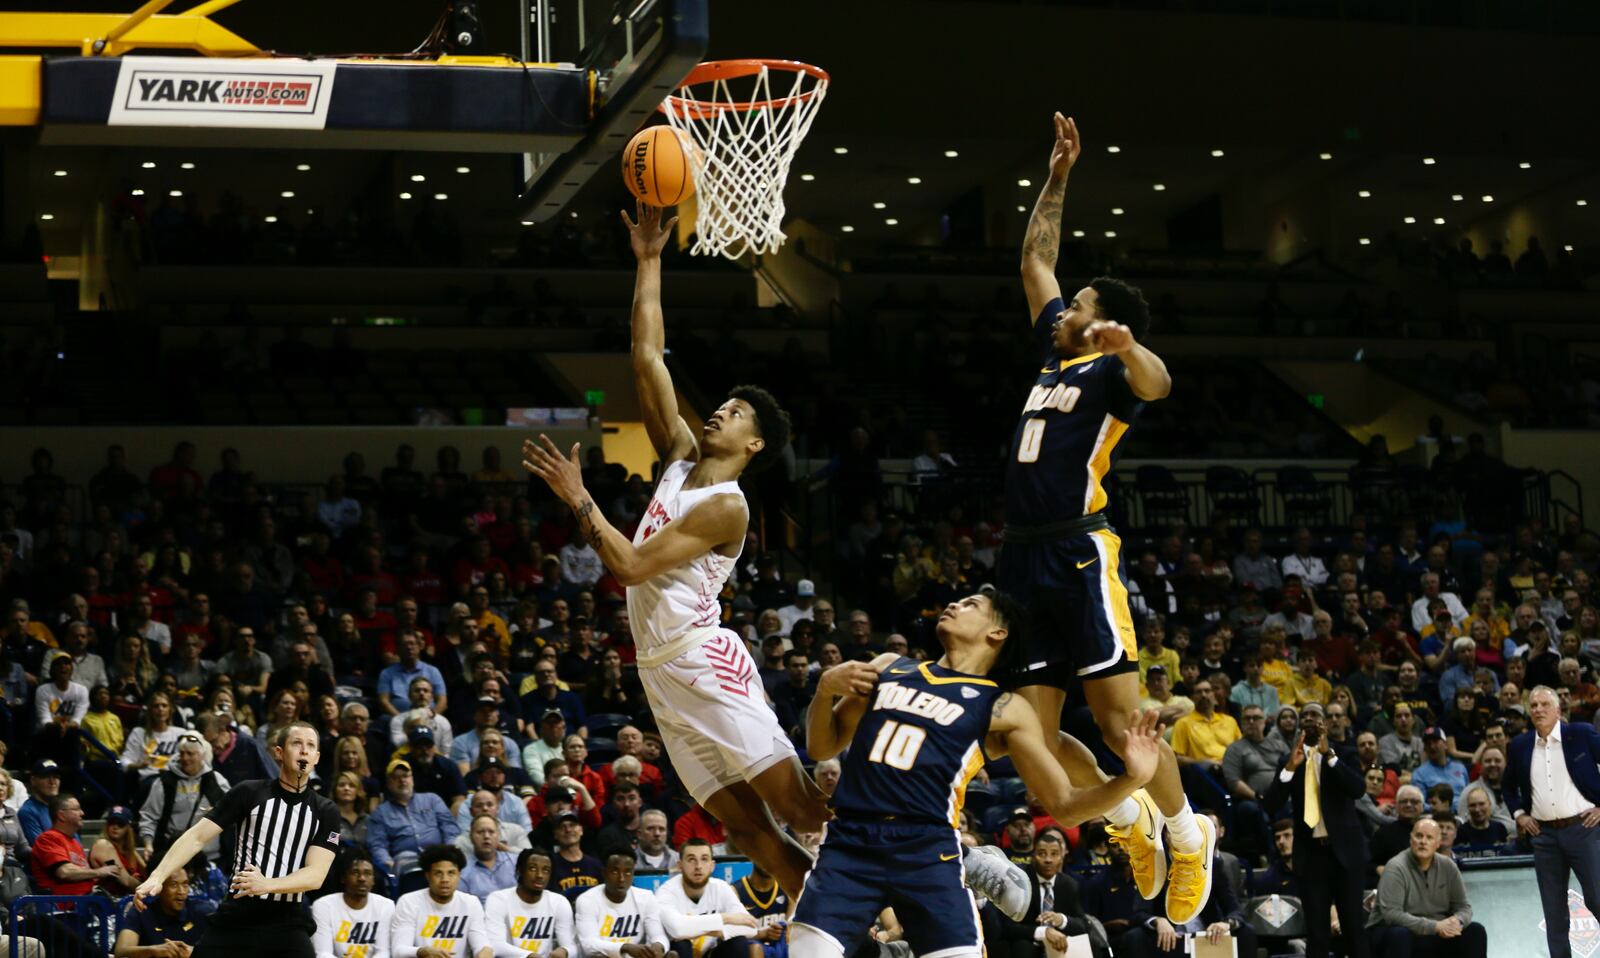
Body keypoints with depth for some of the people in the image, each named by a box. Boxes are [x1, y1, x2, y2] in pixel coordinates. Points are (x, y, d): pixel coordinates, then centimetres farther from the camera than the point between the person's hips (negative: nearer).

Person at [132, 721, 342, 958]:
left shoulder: (326, 812, 4)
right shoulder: (248, 793, 2)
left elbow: (316, 875, -7)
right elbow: (197, 837, -1)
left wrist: (266, 884, -26)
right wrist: (157, 877, -16)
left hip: (287, 923, 0)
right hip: (234, 918, 0)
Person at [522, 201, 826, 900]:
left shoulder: (726, 507, -11)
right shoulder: (680, 457, 12)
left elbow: (630, 566, -17)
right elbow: (648, 359, 10)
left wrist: (577, 498, -14)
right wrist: (649, 263, 8)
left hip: (703, 660, -8)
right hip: (662, 670, 8)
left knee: (792, 801, -14)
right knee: (743, 823, 4)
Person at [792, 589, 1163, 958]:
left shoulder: (1003, 708, 8)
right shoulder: (889, 667, 18)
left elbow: (1063, 806, 6)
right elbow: (822, 747, 23)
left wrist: (1132, 778, -12)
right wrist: (825, 688, 3)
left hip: (927, 852, -2)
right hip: (850, 842, 2)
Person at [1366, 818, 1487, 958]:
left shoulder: (1448, 866, 0)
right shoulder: (1396, 868, -18)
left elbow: (1463, 906, 2)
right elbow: (1391, 914, -28)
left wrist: (1456, 922, -24)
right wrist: (1435, 926, -33)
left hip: (1437, 935, 6)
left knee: (1475, 931, -11)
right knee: (1399, 934, -38)